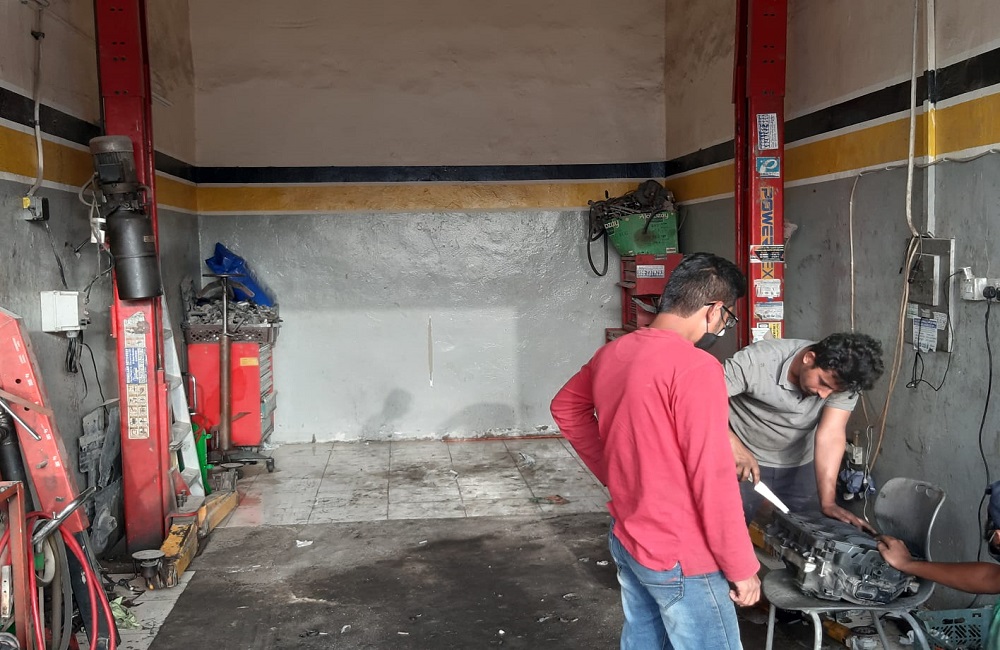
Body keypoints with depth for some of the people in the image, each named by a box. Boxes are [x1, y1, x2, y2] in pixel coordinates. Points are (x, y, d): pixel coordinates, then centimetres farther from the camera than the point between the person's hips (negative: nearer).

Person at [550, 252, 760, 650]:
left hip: (626, 539, 8)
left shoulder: (612, 353, 3)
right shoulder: (695, 368, -22)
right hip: (680, 558, -8)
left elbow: (566, 408, 19)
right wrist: (742, 567, -12)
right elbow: (713, 478, -23)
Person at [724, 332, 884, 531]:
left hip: (800, 466, 3)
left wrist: (827, 502, -31)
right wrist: (735, 445, -42)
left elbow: (831, 435, -24)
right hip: (743, 461, -3)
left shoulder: (843, 380, -18)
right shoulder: (756, 360, -28)